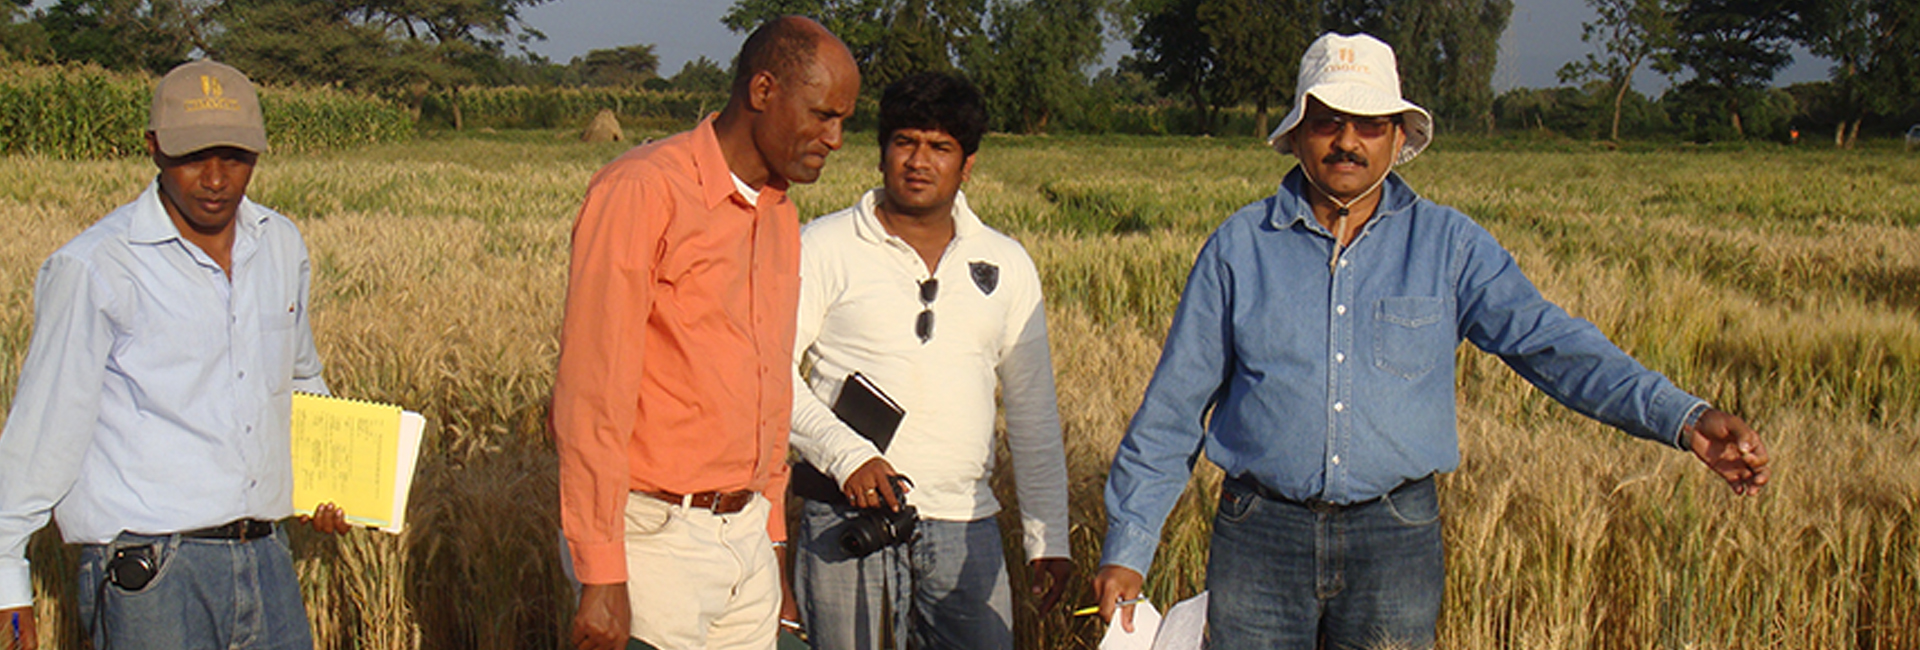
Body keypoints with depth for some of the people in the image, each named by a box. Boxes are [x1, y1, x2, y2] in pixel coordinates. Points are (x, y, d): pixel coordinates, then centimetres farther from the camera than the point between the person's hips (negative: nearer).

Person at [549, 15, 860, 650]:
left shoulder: (780, 217, 14)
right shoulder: (642, 192, -11)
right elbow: (591, 389, -15)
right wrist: (601, 575, -17)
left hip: (746, 535, 7)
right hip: (655, 536, -7)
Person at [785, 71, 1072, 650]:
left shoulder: (1006, 266, 13)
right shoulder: (824, 249, 2)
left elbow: (1033, 411, 16)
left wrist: (1048, 537, 12)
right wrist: (845, 454, -16)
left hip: (964, 526, 3)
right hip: (848, 518, -3)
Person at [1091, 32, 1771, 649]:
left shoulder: (1449, 244, 4)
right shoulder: (1239, 247, 3)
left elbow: (1549, 341, -7)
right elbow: (1173, 406, 6)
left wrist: (1683, 418, -22)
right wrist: (1125, 548, 3)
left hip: (1395, 541, 0)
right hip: (1261, 532, 0)